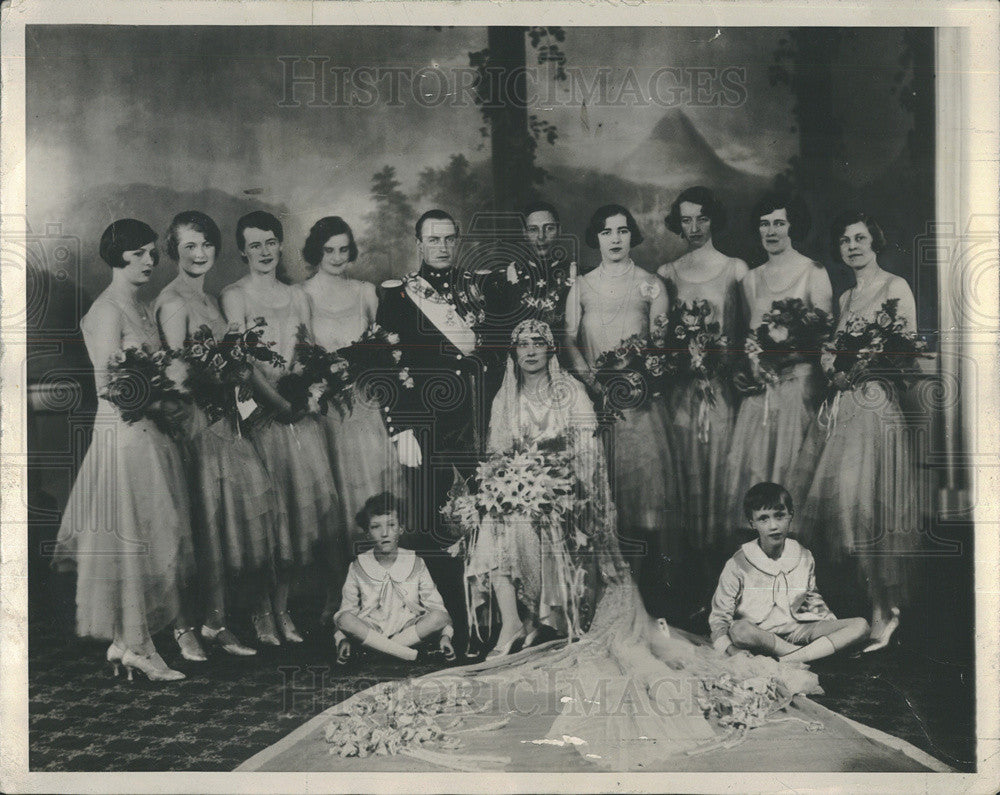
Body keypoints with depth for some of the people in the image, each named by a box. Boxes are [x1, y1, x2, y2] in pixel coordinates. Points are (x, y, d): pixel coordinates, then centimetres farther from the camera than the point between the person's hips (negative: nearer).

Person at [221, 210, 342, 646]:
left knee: (304, 501, 0)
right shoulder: (235, 296, 0)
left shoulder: (297, 296, 16)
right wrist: (277, 400, -17)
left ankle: (282, 609, 10)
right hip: (259, 410, -5)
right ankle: (261, 614, 4)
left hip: (299, 411, 5)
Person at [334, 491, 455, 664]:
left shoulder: (416, 565, 1)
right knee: (345, 619, -30)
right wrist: (343, 639, -16)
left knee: (440, 616, -27)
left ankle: (375, 648, -25)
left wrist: (445, 635, -14)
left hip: (411, 630, 1)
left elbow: (436, 606, 1)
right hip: (368, 631, 0)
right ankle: (412, 655, -31)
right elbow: (345, 613, 2)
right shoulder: (358, 569, 1)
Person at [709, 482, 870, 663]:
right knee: (740, 629, -40)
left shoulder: (804, 557, 5)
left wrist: (835, 632, 6)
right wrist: (729, 647, -23)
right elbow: (719, 616, -5)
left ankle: (787, 660, -28)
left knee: (861, 626, -14)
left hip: (796, 632, 4)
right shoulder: (738, 565, -7)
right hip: (758, 637, -4)